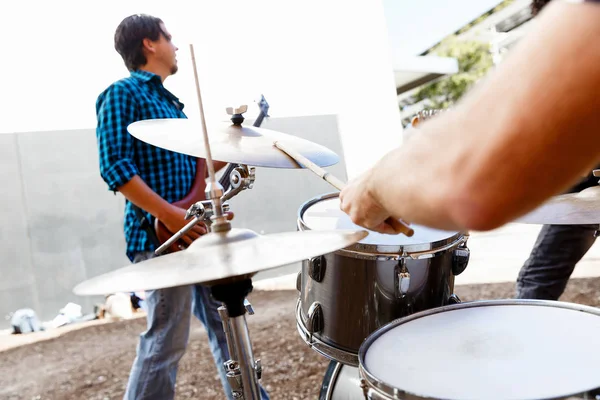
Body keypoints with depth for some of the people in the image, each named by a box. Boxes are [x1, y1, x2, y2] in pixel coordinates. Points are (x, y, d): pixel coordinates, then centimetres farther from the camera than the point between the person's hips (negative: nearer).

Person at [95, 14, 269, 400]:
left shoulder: (170, 101, 21)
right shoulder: (122, 93, -6)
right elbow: (115, 166, -17)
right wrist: (169, 215, -22)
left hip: (200, 232, 9)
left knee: (228, 325, 14)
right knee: (166, 343, -4)